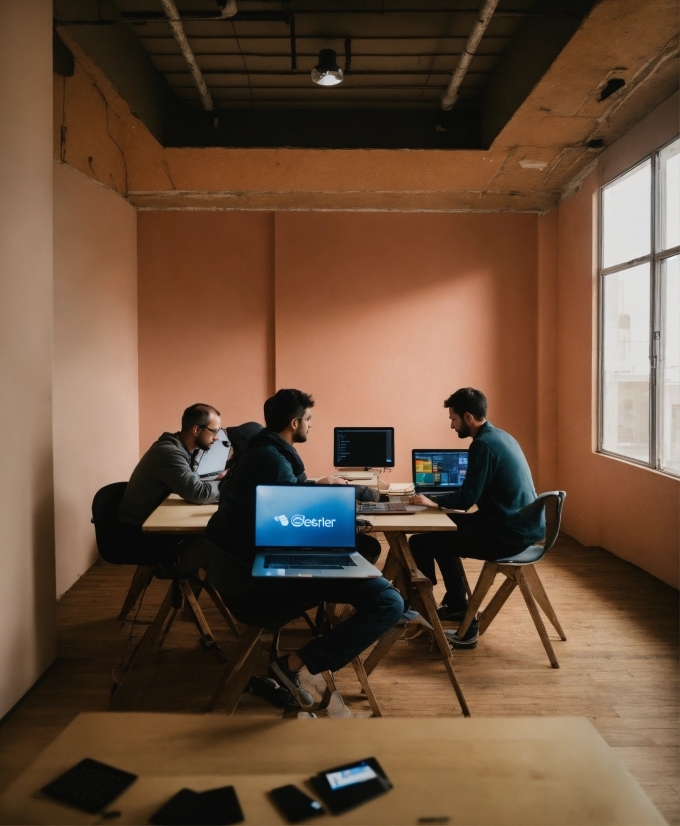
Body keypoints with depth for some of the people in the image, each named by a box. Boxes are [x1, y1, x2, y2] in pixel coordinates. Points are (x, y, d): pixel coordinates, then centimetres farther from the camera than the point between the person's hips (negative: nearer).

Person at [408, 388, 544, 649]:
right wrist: (439, 499, 15)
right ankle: (456, 605, 29)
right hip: (523, 525, 10)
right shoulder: (500, 436, 13)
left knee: (420, 542, -8)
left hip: (510, 533, -10)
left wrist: (433, 501, -2)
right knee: (443, 530, 24)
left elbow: (467, 498, -18)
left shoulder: (483, 444, -17)